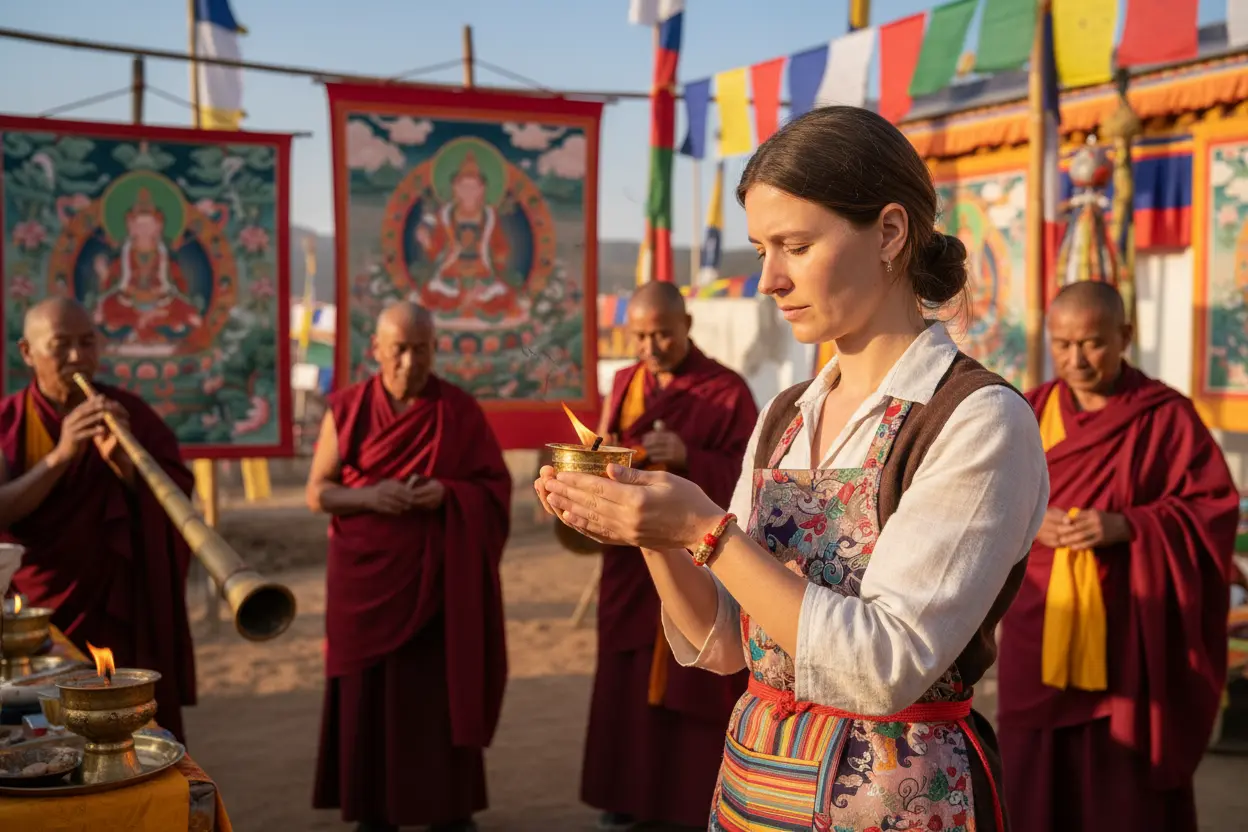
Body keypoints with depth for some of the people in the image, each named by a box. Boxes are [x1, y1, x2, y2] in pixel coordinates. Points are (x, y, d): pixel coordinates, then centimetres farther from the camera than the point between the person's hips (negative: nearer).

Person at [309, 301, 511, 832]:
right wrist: (370, 496, -18)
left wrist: (446, 493, -19)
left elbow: (495, 488, 1)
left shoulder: (460, 411, -1)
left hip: (437, 578, -1)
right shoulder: (346, 409, 1)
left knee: (440, 693, 0)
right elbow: (317, 493, 2)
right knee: (367, 694, 4)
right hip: (365, 577, 1)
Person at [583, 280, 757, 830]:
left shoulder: (727, 390, -6)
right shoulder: (624, 383, 9)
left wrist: (687, 459, -24)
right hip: (632, 558, 4)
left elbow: (746, 475, -10)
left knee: (694, 682, 1)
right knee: (627, 678, 7)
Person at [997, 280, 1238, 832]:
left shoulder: (1166, 416, -4)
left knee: (1125, 787, 2)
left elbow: (1215, 507, -6)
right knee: (1038, 783, 8)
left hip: (1127, 637, -3)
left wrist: (1125, 526, -19)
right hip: (1038, 634, 3)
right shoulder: (1028, 414, 6)